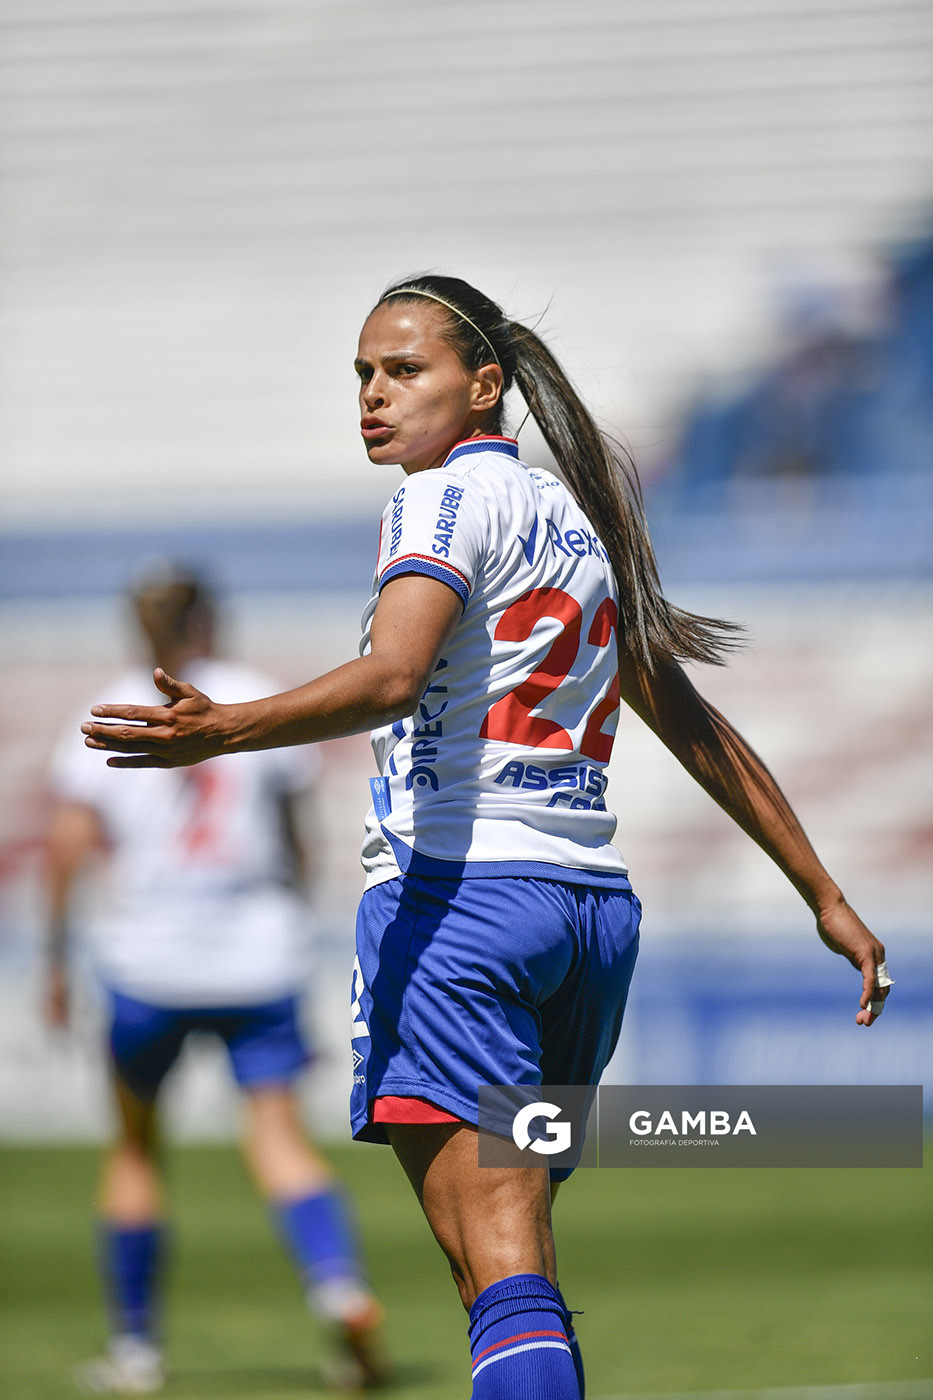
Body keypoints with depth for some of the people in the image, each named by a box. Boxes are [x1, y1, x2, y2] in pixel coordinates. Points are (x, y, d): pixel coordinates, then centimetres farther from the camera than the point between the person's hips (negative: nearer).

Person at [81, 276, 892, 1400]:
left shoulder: (447, 497, -4)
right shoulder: (579, 521, 20)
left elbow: (391, 678, -23)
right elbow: (697, 731, 24)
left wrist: (224, 730, -36)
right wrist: (824, 896, 29)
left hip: (458, 887, -8)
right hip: (593, 900, 8)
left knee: (502, 1278, -16)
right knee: (516, 1255, 15)